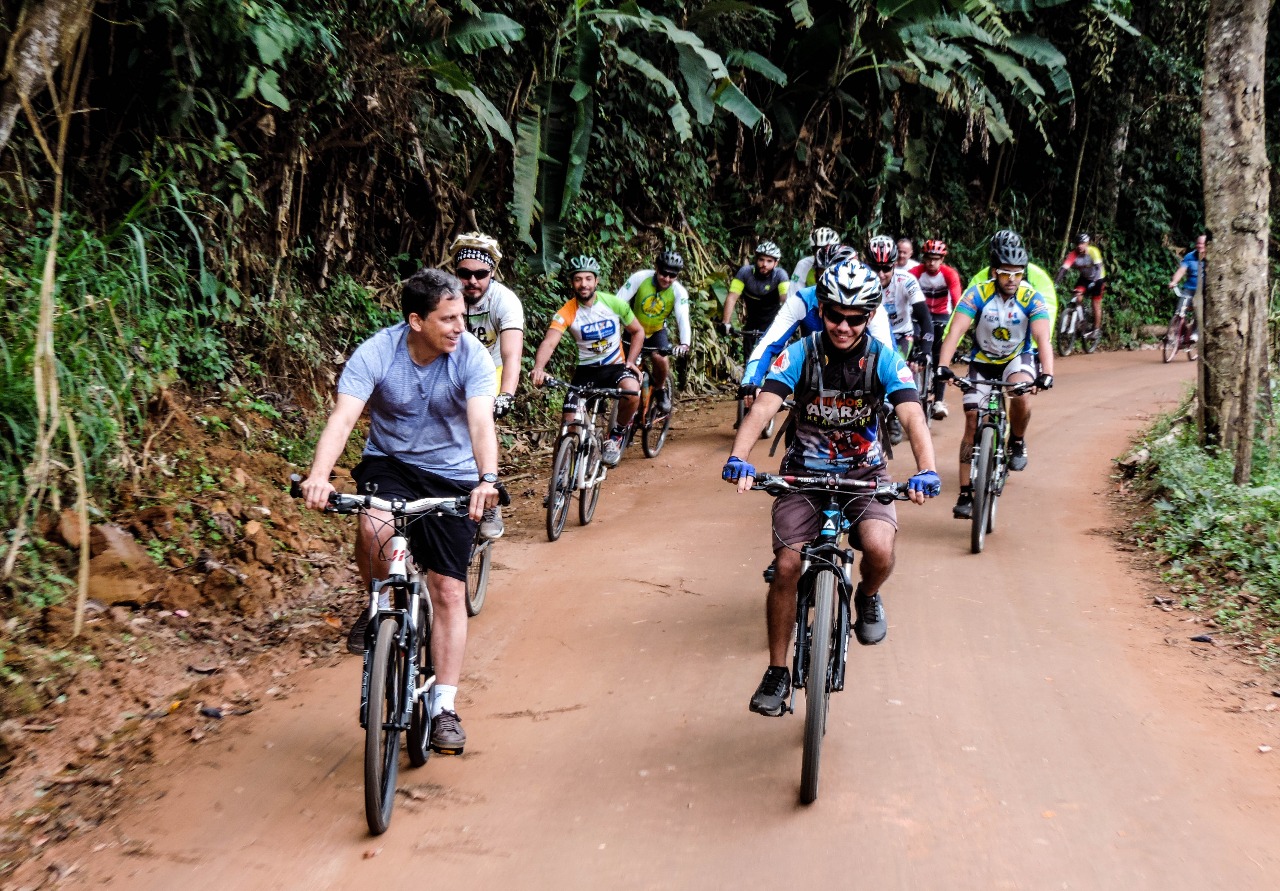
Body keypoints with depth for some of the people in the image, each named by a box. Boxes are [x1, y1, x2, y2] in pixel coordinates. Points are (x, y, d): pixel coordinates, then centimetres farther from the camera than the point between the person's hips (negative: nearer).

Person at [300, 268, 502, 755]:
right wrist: (318, 475, -48)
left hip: (452, 476, 0)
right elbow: (343, 417, -30)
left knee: (448, 590, -4)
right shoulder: (376, 353, -19)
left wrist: (488, 479, -52)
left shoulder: (472, 356, -19)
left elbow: (481, 422, -32)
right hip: (389, 462, 0)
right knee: (375, 529, -34)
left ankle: (443, 706, 5)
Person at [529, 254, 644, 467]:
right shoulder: (566, 313, -15)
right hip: (586, 370, 0)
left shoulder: (614, 303, -10)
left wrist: (630, 362, -8)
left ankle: (616, 435, -6)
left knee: (632, 392, -33)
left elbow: (638, 332, 5)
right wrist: (538, 369, -50)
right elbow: (549, 343, -30)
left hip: (615, 366, 0)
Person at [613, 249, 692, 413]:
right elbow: (618, 303, -29)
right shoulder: (640, 278, -24)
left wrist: (685, 343, -50)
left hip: (657, 331, 0)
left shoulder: (679, 292, -20)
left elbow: (683, 319, -32)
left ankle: (660, 390, 4)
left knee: (661, 359, -25)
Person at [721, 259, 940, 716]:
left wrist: (926, 471, -43)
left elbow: (913, 418, -24)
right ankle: (777, 672, 6)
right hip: (805, 471, 0)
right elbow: (763, 408, -24)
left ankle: (868, 597, 10)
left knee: (880, 549, -27)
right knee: (786, 567, -11)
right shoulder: (799, 354, -13)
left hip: (864, 472, 0)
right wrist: (739, 458, -43)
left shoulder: (885, 360, -12)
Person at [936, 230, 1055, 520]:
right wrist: (943, 366, -47)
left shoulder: (1032, 298, -20)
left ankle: (1017, 442, -2)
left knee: (1021, 396, -33)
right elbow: (956, 331, -31)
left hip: (1018, 358, -1)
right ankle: (965, 495, -4)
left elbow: (1043, 338, -31)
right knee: (972, 423, -8)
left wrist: (1047, 374, -49)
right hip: (983, 361, 1)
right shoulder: (977, 294, -20)